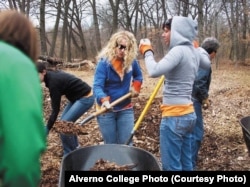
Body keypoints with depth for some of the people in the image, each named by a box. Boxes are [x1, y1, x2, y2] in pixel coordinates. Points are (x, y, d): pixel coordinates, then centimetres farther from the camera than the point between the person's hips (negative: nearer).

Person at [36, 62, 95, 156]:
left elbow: (55, 109, -23)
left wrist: (46, 131, -20)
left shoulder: (53, 81, -25)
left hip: (85, 98, -10)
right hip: (77, 97, 10)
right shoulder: (52, 75, 1)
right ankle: (75, 149, 25)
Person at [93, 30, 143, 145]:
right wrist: (104, 100, -44)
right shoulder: (104, 62, -17)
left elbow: (138, 75, 18)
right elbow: (97, 86, -26)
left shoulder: (132, 61, -4)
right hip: (106, 110, -3)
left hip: (125, 109, 3)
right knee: (110, 145, 9)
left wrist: (136, 87, 0)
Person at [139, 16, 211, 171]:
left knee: (171, 166, 1)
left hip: (175, 115, -9)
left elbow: (154, 71, -29)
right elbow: (207, 64, 32)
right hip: (188, 114, 9)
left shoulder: (179, 50, -16)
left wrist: (147, 52, -11)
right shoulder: (193, 52, 10)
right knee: (186, 163, 19)